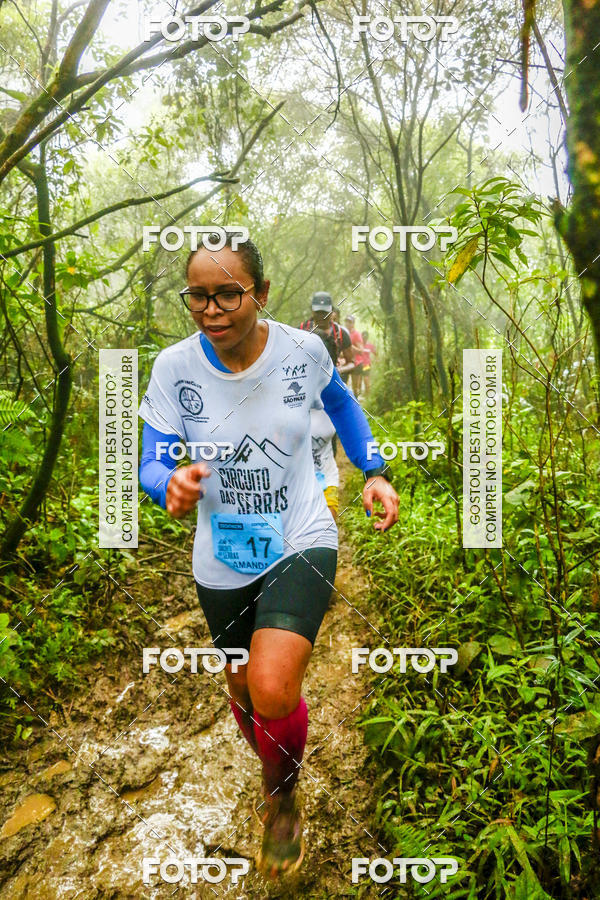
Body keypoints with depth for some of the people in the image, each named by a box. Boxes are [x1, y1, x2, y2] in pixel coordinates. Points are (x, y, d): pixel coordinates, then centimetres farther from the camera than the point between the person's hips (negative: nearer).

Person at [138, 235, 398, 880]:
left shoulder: (303, 350, -11)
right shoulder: (174, 367, -13)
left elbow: (340, 402, 10)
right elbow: (152, 464, -10)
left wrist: (375, 472, 0)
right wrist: (171, 483, -34)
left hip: (301, 543, -2)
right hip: (222, 563, 2)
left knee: (273, 690, -21)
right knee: (244, 692, 18)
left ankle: (284, 798, 16)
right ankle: (277, 771, 55)